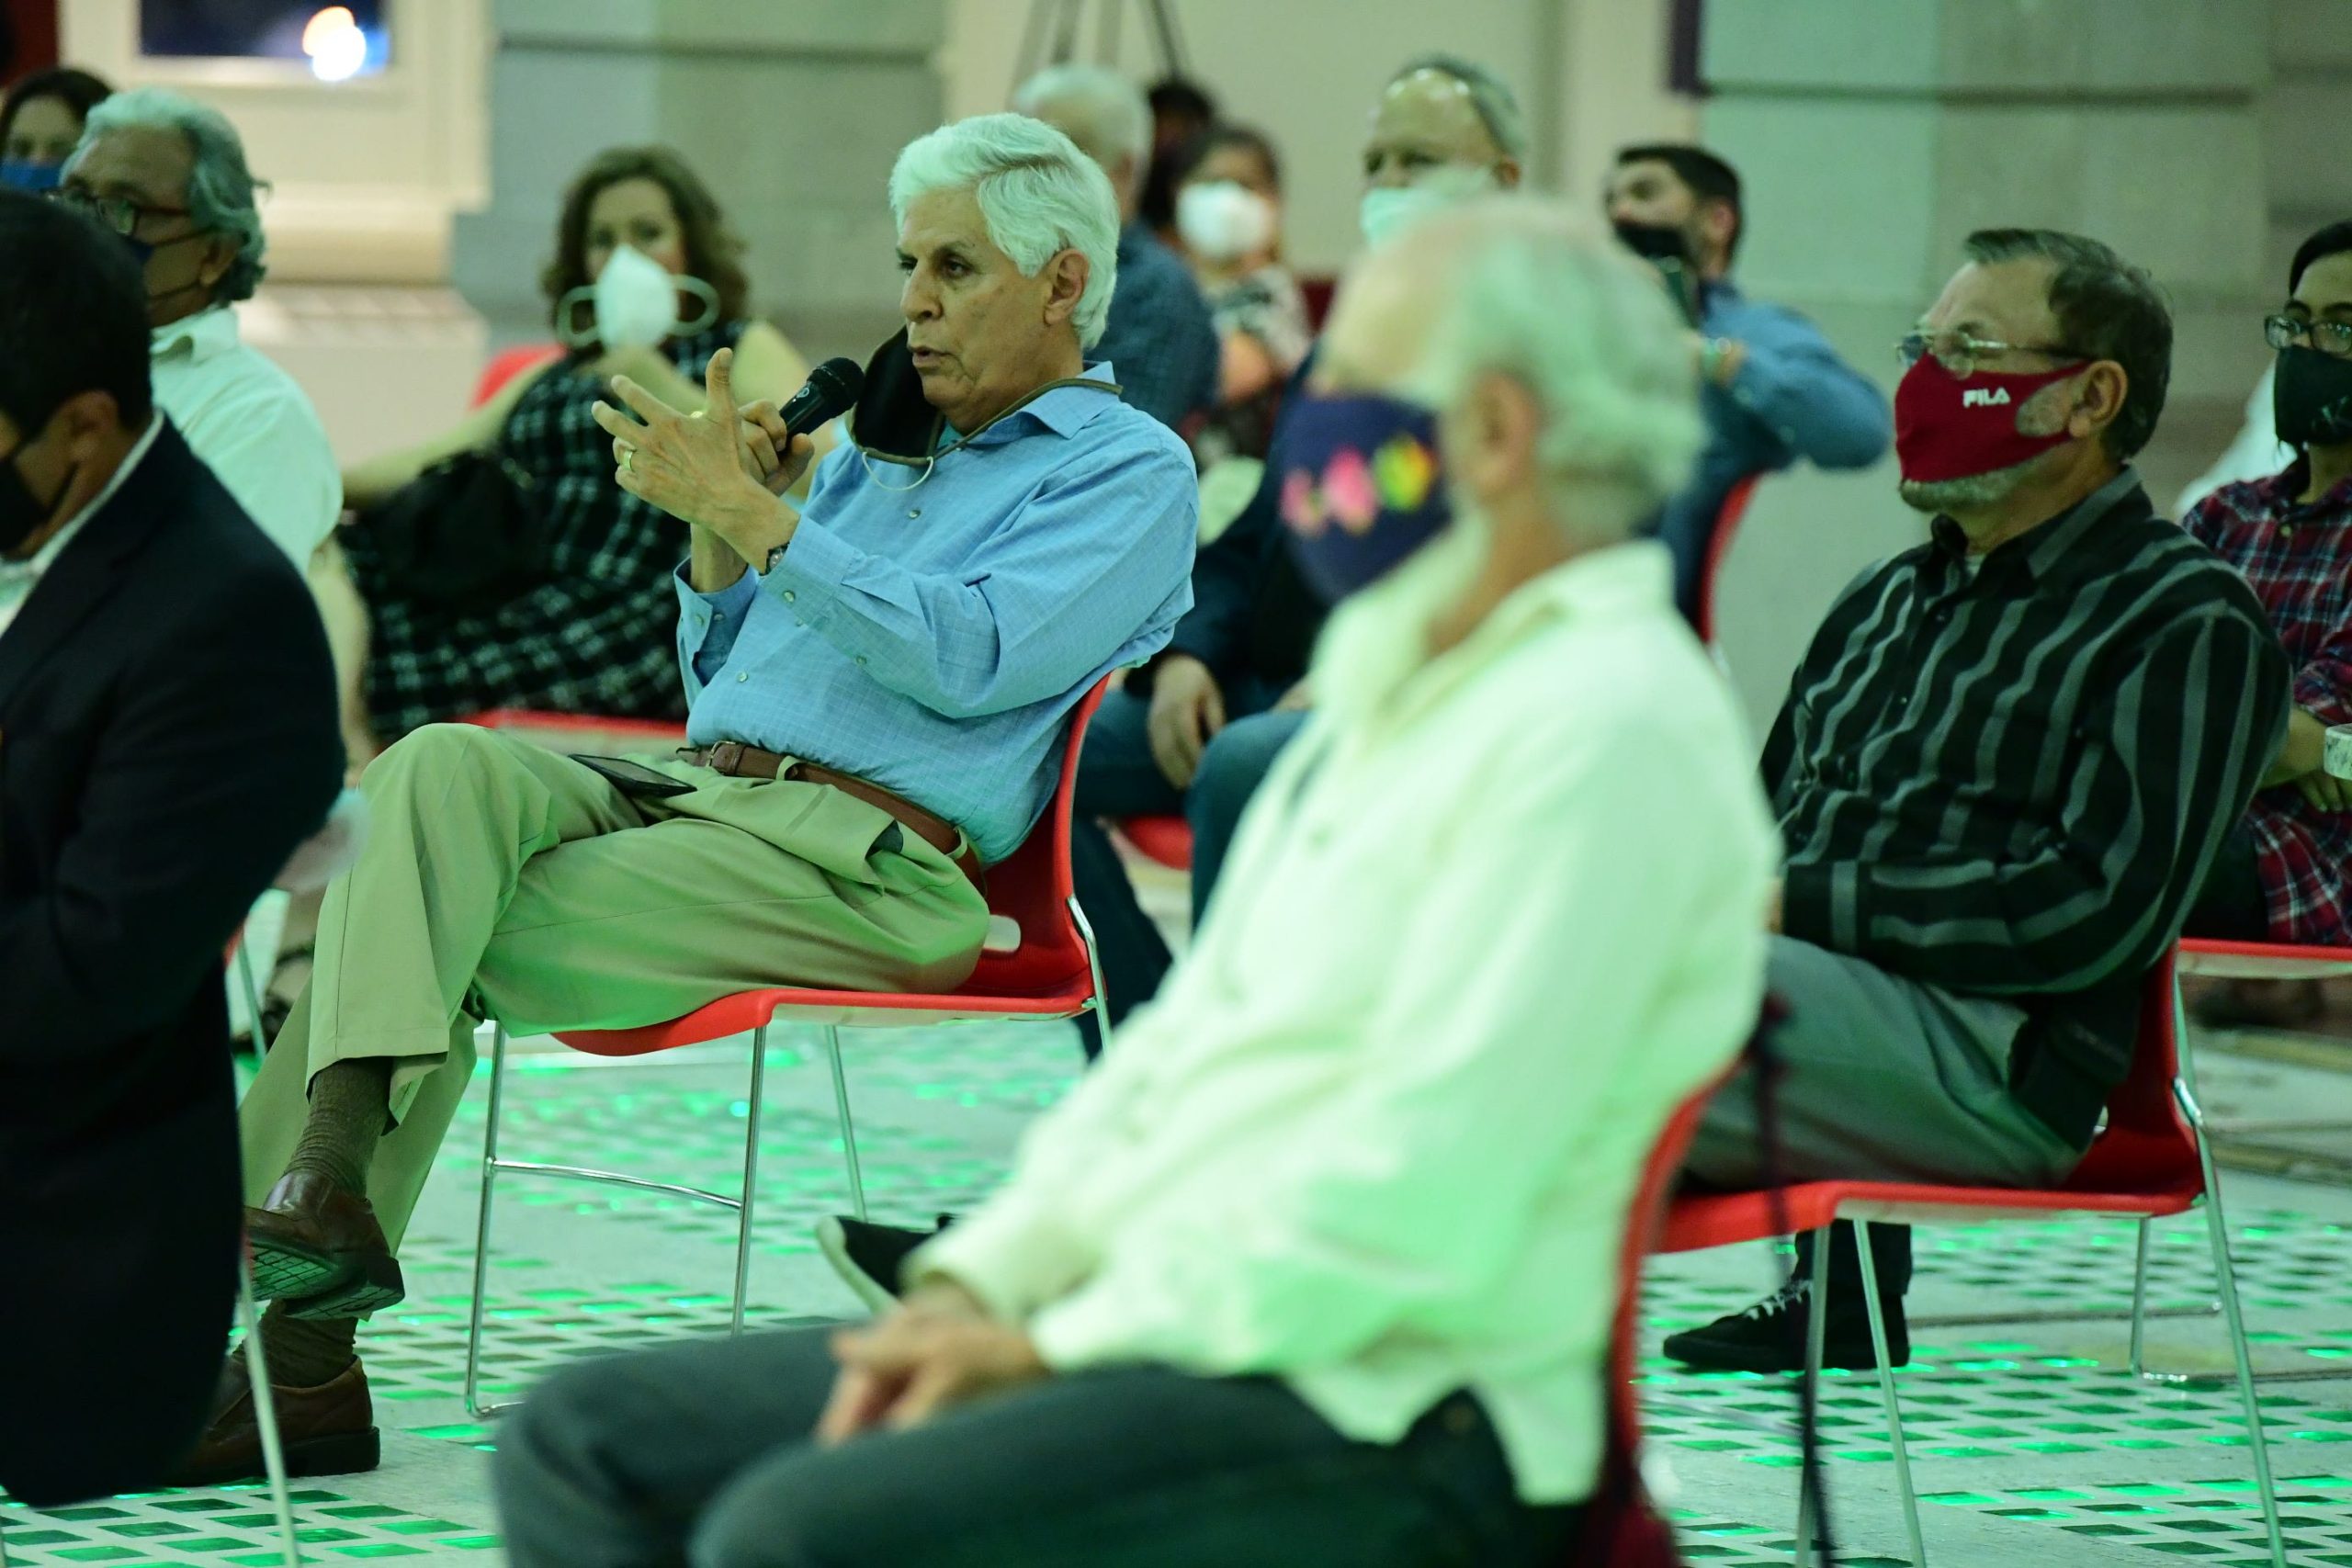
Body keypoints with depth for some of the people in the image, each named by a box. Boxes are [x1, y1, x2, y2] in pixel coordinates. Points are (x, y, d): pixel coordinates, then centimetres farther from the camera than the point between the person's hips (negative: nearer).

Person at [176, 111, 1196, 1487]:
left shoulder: (1130, 469, 4)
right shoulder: (878, 449, 28)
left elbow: (972, 659, -12)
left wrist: (756, 517, -12)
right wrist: (716, 532, 9)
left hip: (860, 863, -7)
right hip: (694, 791, 7)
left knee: (442, 943, -21)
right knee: (444, 766, -21)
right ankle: (321, 1186, -30)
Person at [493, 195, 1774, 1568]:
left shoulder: (1606, 727, -14)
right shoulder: (1396, 700, 20)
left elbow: (1417, 1191, -21)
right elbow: (1186, 1038, 22)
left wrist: (1065, 1345, -16)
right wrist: (983, 1279, 6)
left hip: (1395, 1440, -11)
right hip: (1167, 1328, 11)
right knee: (589, 1444, 4)